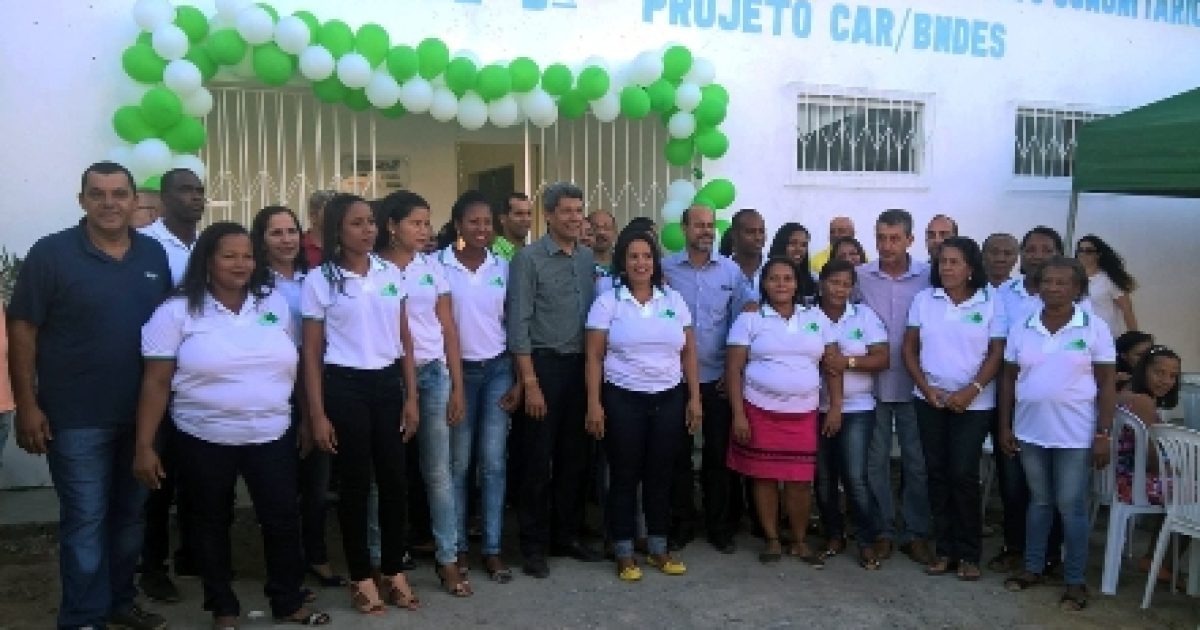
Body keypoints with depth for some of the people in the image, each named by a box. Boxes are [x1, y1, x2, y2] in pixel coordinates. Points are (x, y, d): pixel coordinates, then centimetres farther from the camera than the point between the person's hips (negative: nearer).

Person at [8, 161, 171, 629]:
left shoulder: (154, 255, 4)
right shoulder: (51, 253, -8)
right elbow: (22, 329, -7)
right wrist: (27, 404, -12)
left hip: (141, 412, 4)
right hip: (77, 416, -4)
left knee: (130, 514, 16)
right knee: (85, 521, 3)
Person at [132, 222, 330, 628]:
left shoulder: (275, 304, 4)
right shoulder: (177, 312, -6)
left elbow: (292, 367, 14)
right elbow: (156, 383, -6)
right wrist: (144, 446, -10)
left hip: (272, 437, 3)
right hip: (205, 440, -2)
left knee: (283, 518, 6)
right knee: (212, 524, 12)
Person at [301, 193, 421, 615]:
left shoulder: (391, 274, 6)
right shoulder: (319, 280, -3)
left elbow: (404, 340, 10)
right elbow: (311, 352, -2)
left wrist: (411, 397, 5)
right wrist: (317, 414, -6)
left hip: (387, 384, 3)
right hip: (344, 388, -3)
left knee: (395, 478, 7)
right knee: (356, 482, 6)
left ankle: (393, 570, 24)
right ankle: (361, 576, 21)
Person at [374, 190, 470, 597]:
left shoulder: (432, 267, 9)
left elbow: (448, 328, 9)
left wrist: (457, 386, 4)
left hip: (433, 374, 3)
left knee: (438, 470, 5)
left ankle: (448, 559, 12)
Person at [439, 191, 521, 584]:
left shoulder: (503, 267, 4)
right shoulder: (439, 265, -5)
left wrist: (518, 380, 2)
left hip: (497, 370, 2)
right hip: (457, 371, -2)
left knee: (494, 462, 3)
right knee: (458, 463, 6)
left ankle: (493, 550, 11)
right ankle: (458, 548, 18)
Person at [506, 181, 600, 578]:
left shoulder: (588, 258, 10)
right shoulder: (529, 259, -6)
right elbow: (518, 323, -10)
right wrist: (530, 382, -14)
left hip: (580, 365, 5)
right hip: (544, 365, -5)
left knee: (575, 456, 12)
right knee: (538, 459, 2)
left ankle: (567, 535, 25)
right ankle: (534, 546, 13)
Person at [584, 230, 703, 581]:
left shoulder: (673, 300, 7)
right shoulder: (607, 302, -2)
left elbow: (688, 353, 9)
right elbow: (594, 357, -4)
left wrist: (694, 398, 4)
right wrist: (594, 404, -10)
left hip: (669, 400, 3)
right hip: (623, 400, -3)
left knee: (661, 475, 10)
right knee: (624, 477, 4)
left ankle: (658, 548, 24)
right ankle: (624, 554, 16)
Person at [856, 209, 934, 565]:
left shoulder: (929, 277, -4)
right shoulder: (861, 276, -1)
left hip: (913, 385, -1)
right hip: (872, 384, 1)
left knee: (916, 462, 8)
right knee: (876, 460, 8)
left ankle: (916, 533, 21)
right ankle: (883, 530, 21)